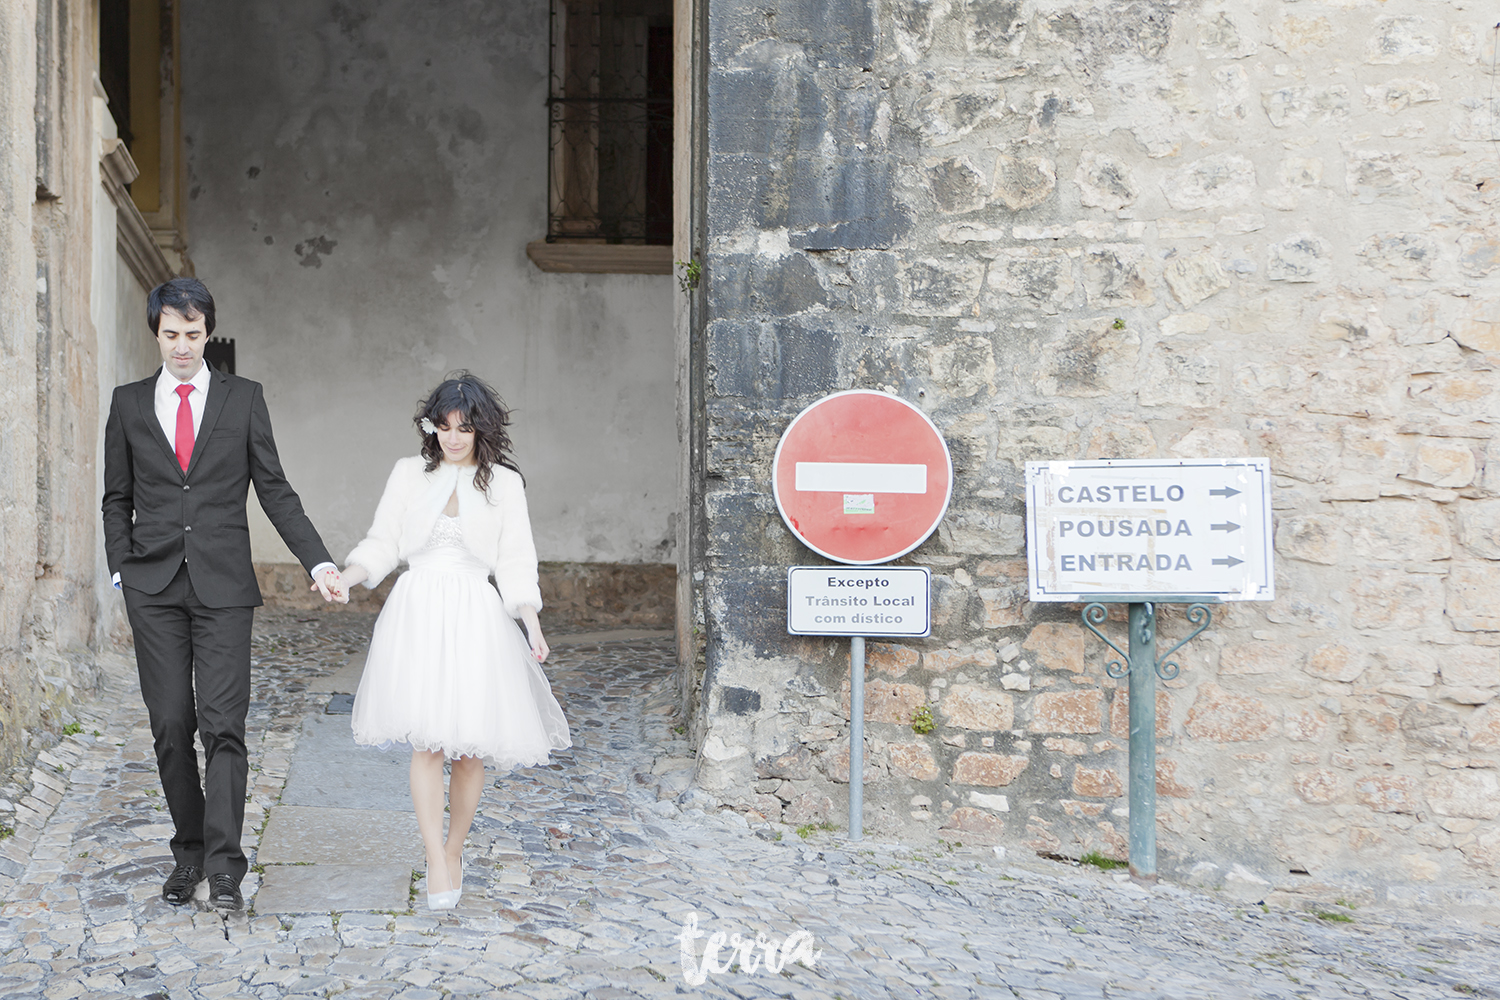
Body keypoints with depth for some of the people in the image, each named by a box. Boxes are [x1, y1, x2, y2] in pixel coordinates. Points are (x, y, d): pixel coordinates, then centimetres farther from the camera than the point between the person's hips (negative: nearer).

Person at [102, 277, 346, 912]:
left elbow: (274, 490, 4)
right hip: (154, 587, 2)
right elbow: (117, 499, 13)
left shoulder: (244, 398, 5)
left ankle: (224, 868, -9)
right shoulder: (129, 404, 9)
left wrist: (319, 561, -6)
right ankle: (188, 852, 17)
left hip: (223, 584, -2)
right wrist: (121, 573, 1)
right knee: (171, 727, 4)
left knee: (223, 725, -9)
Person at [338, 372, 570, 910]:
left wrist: (532, 623, -8)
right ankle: (436, 863, -6)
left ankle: (455, 848, 21)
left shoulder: (504, 483, 6)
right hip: (416, 615, 0)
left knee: (469, 745, 1)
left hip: (476, 618, 0)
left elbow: (516, 562, 5)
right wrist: (346, 575, -9)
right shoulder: (409, 473, 9)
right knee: (427, 741, -9)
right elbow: (382, 543, 10)